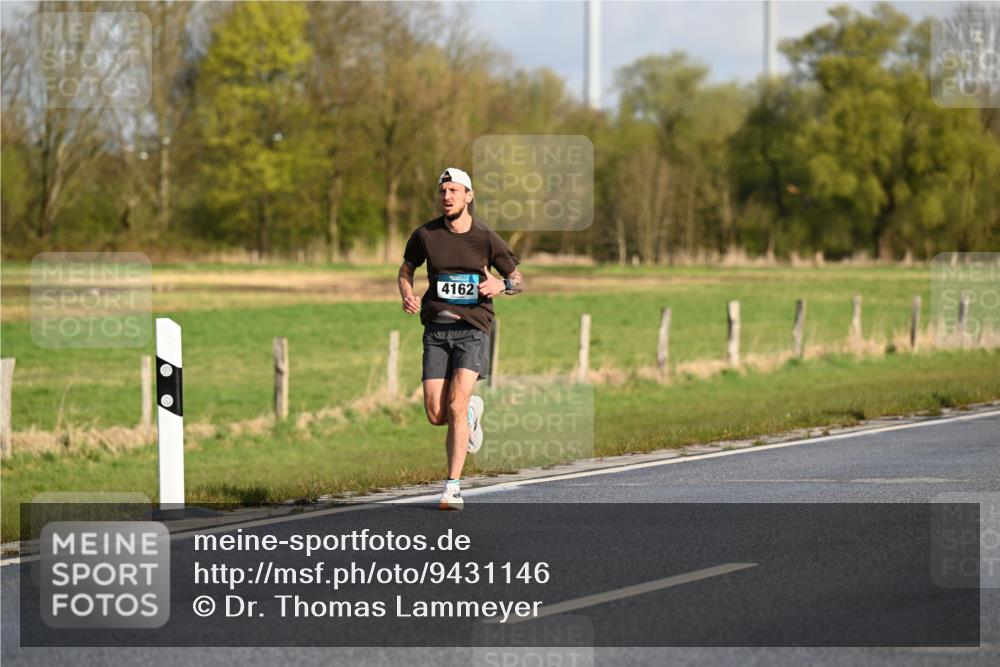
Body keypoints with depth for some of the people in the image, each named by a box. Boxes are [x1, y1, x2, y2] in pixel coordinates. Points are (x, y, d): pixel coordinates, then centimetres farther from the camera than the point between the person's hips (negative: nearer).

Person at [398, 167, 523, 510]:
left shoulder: (486, 238, -2)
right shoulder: (425, 234, 2)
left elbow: (518, 280, 9)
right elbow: (405, 269, 19)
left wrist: (501, 285, -14)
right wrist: (407, 296, -2)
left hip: (472, 329, -2)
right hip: (436, 330, 3)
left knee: (456, 406, -17)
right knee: (436, 415, -3)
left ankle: (452, 486, -10)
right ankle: (472, 410, 33)